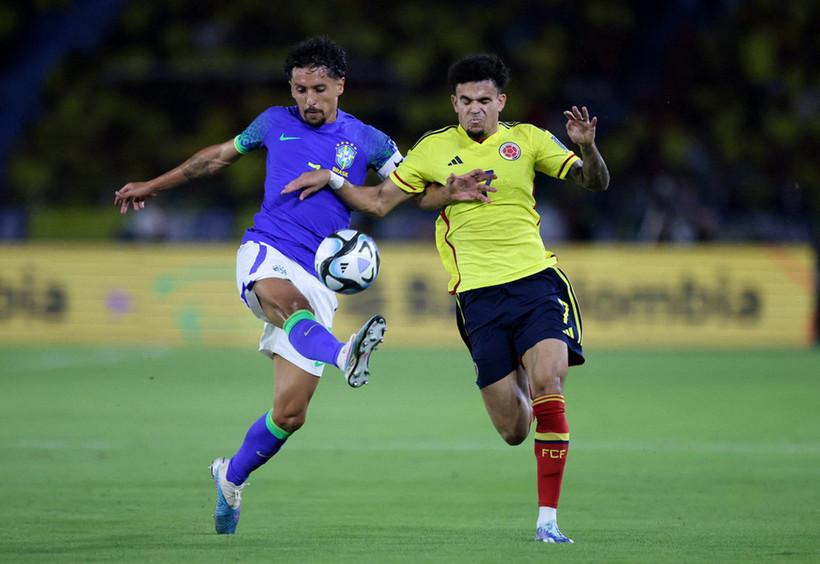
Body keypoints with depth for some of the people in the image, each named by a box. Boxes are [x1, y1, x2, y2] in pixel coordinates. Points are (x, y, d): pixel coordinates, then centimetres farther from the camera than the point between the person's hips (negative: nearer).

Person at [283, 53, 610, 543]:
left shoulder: (527, 139, 4)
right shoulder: (434, 149, 6)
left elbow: (595, 182, 0)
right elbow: (378, 202, 12)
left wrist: (587, 147, -20)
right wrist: (331, 179, 0)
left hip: (536, 282, -1)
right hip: (480, 296, 1)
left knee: (548, 382, -24)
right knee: (514, 431, -2)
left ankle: (548, 518, -17)